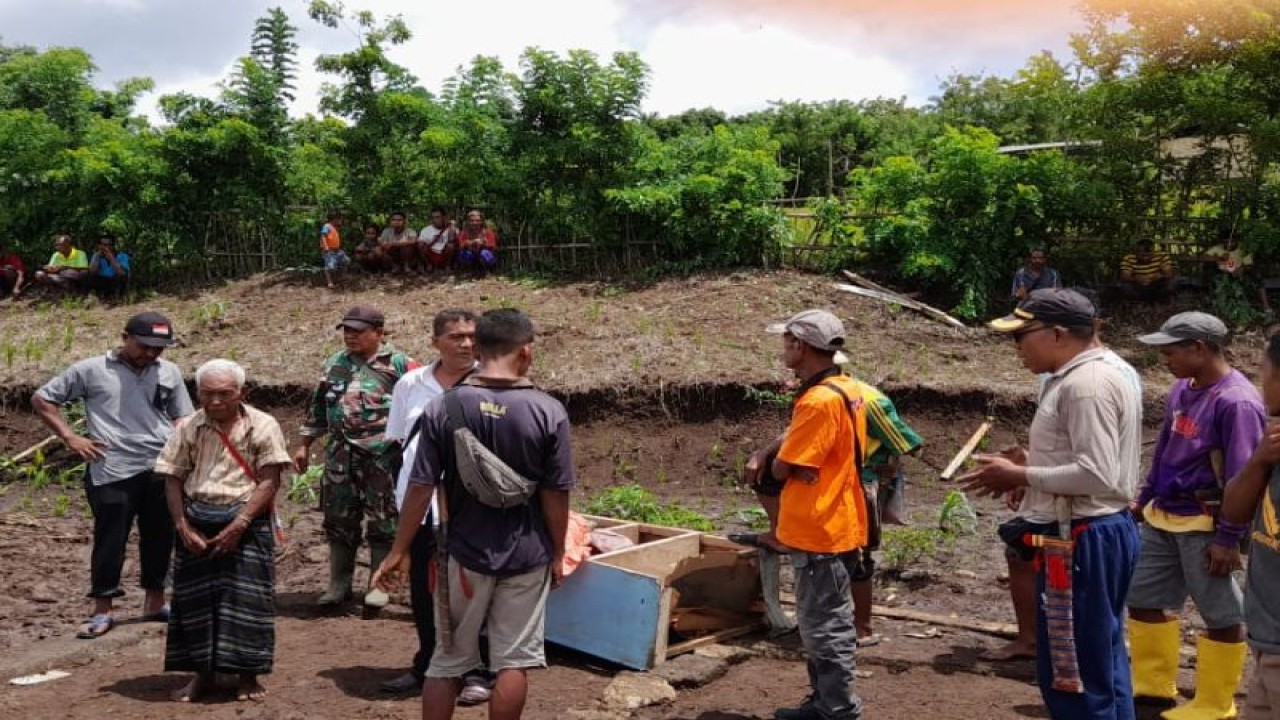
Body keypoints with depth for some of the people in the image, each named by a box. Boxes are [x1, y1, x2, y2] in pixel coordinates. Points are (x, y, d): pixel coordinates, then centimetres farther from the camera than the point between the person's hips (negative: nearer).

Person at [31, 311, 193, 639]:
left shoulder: (169, 372, 9)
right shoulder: (91, 370, 0)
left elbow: (182, 419, 17)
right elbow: (42, 399, 7)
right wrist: (69, 436, -3)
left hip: (162, 471, 4)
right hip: (113, 473, -4)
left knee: (160, 538, 12)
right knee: (110, 540, 1)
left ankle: (155, 602, 27)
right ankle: (103, 610, 14)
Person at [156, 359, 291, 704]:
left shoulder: (263, 426, -6)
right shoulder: (188, 428, 3)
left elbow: (269, 482, -10)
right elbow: (173, 480, 4)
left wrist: (238, 524, -18)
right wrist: (183, 527, -8)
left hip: (246, 523, -3)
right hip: (197, 525, 3)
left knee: (245, 599, -2)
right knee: (195, 598, 6)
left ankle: (248, 675, 11)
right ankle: (202, 672, 21)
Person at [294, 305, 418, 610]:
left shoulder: (398, 363, -5)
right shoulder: (334, 364, 12)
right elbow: (318, 406, 19)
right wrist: (304, 445, 17)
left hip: (383, 455, -5)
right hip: (340, 455, 5)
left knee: (382, 521, 4)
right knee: (339, 520, 10)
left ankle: (379, 584, 16)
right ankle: (339, 584, 22)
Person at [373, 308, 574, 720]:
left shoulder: (442, 409, -9)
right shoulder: (549, 412, -11)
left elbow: (421, 487, -7)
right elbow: (556, 495, -7)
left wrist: (399, 551, 3)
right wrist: (558, 553, 5)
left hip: (465, 552, 1)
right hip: (527, 555, -1)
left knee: (447, 659, 15)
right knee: (514, 660, 10)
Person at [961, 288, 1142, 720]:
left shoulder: (1085, 384, -19)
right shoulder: (1098, 376, 15)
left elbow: (1097, 474, -25)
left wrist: (1019, 475, -16)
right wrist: (1032, 464, 10)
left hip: (1081, 542, -11)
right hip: (1103, 532, 11)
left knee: (1069, 674, -2)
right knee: (1101, 666, 19)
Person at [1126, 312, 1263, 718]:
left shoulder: (1236, 401, -19)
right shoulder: (1182, 390, 6)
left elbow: (1242, 478, -19)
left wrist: (1228, 537, -18)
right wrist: (1144, 499, 19)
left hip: (1205, 526, -9)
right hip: (1163, 518, 9)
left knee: (1221, 614, 7)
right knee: (1143, 598, 16)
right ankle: (1154, 684, 32)